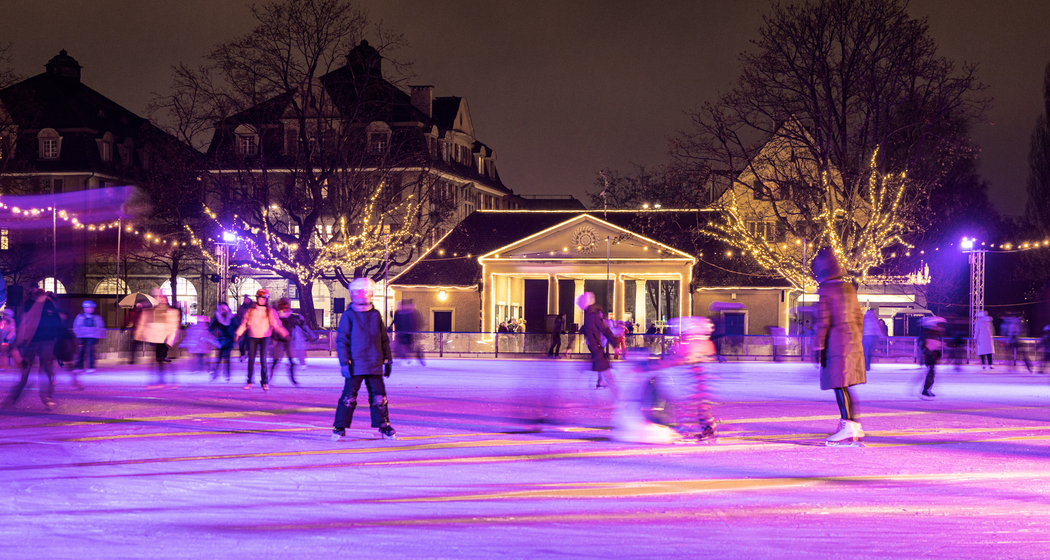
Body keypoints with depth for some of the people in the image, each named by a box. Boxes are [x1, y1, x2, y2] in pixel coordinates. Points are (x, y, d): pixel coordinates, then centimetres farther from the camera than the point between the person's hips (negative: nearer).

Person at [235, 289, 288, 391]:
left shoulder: (270, 312, 3)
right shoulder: (250, 311, 6)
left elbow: (277, 325, 2)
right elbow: (244, 324, 11)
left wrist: (285, 334, -7)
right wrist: (238, 334, 1)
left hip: (265, 338, -2)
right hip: (252, 338, 2)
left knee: (263, 360, -10)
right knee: (251, 360, -1)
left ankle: (265, 382, -1)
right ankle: (249, 382, 7)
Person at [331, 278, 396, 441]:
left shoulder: (376, 315, 8)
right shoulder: (349, 316, -2)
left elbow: (384, 339, 16)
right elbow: (341, 340, -3)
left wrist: (387, 360, 15)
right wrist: (344, 363, -10)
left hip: (374, 365, 3)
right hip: (355, 365, -3)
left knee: (379, 397, 6)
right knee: (349, 397, -2)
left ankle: (384, 427, 15)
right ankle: (339, 428, 6)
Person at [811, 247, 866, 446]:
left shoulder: (825, 290, -9)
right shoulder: (849, 288, 13)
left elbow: (823, 320, -13)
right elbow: (858, 316, 17)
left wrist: (819, 347, -9)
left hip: (836, 343, -8)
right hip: (853, 342, 8)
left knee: (839, 385, -5)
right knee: (844, 386, 14)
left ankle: (849, 429, -9)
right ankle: (855, 427, 15)